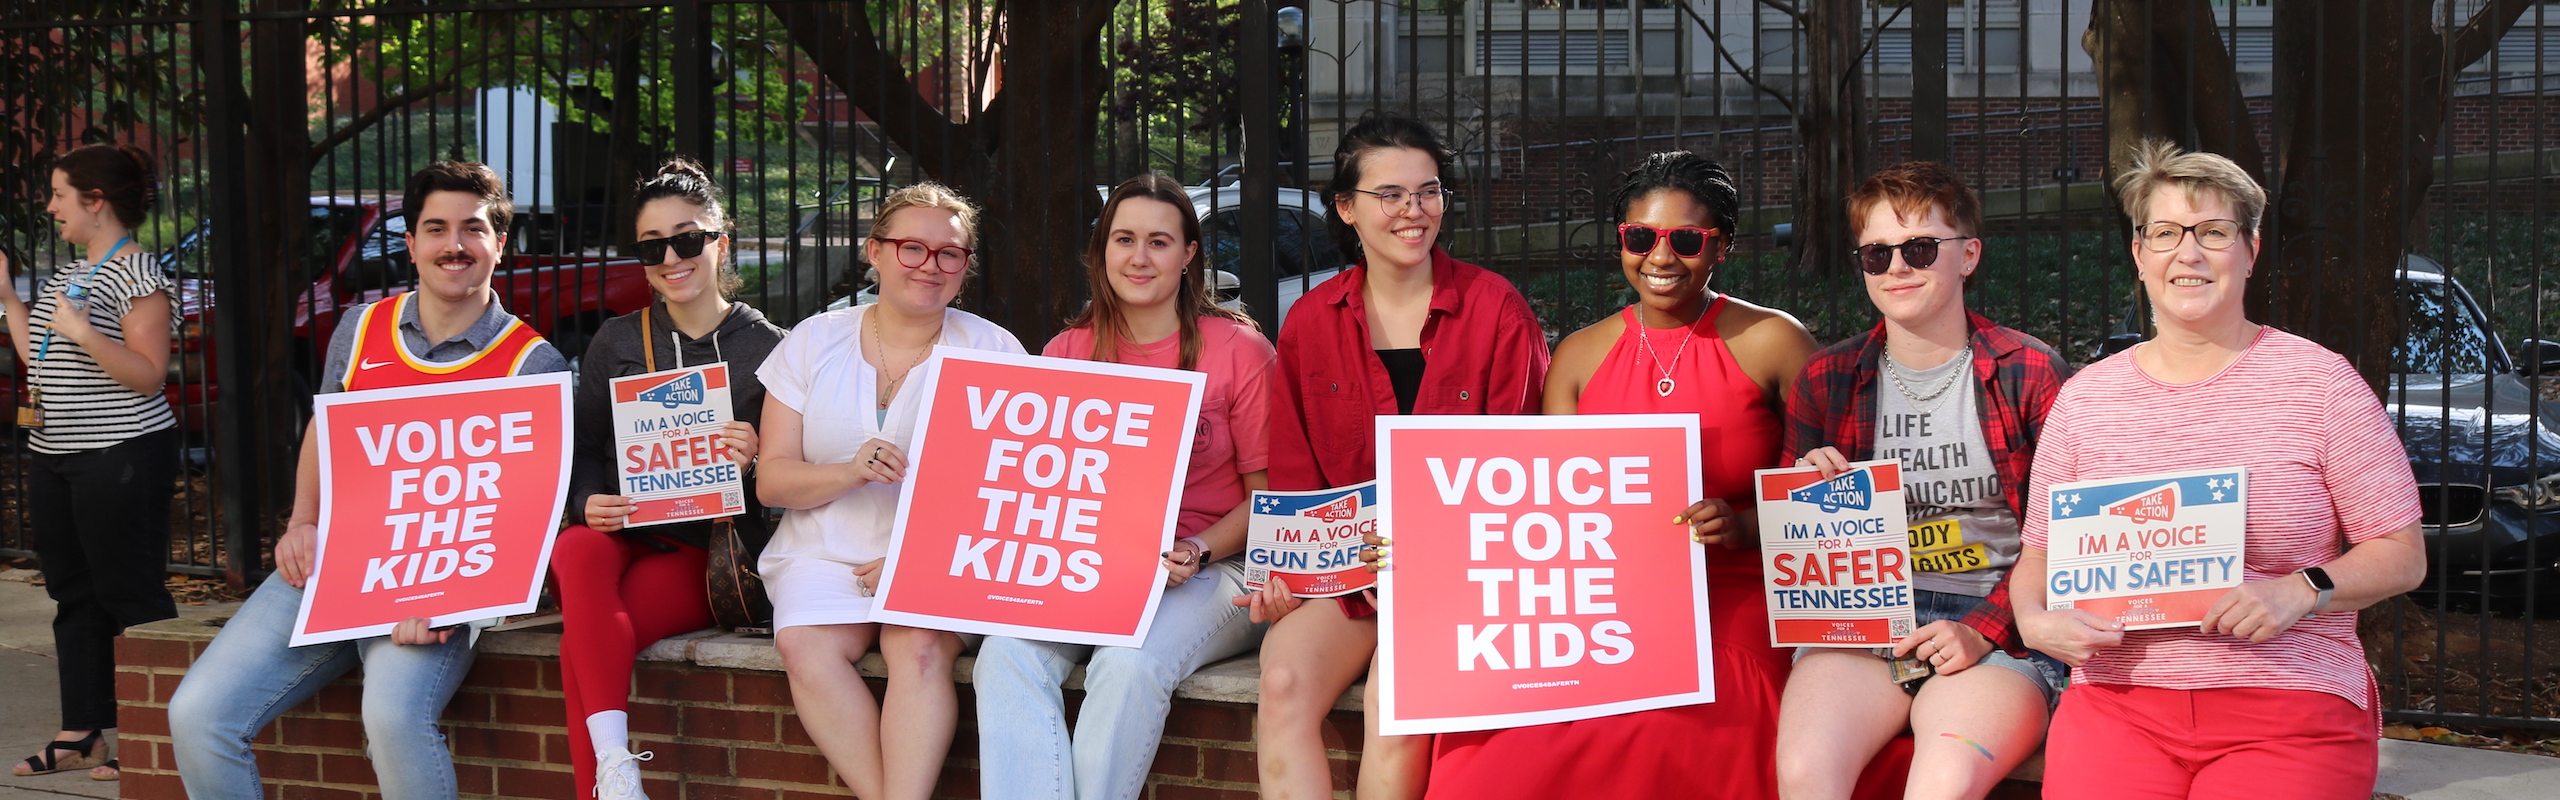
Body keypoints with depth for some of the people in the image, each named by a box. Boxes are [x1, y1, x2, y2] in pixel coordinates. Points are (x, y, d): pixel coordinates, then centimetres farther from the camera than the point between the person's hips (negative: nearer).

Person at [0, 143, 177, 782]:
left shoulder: (137, 274, -11)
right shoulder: (70, 273, 16)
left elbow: (149, 374, -16)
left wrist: (84, 334, -25)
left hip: (121, 458, -9)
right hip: (54, 458, 9)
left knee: (130, 596, -5)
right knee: (74, 594, 12)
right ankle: (81, 735, 18)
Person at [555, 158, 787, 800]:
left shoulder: (768, 349, 4)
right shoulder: (615, 344, 13)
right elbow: (581, 451, 13)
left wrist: (753, 465, -17)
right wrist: (589, 502, -9)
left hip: (713, 550, -2)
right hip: (624, 534, 3)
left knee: (581, 642, -30)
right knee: (577, 551, -36)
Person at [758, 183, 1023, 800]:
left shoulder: (994, 351, 5)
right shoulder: (814, 343, 10)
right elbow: (771, 481, 5)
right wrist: (850, 473, -16)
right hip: (827, 552, 2)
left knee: (921, 647, -33)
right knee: (804, 643, -30)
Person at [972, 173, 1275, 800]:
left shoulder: (1239, 350, -1)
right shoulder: (1067, 354, 11)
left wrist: (1196, 552, -18)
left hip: (1211, 574, -3)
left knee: (1131, 664, -35)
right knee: (1007, 654, -27)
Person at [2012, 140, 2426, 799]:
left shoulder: (2320, 383, 4)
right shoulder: (2086, 397, 12)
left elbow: (2402, 555, 4)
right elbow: (2039, 553, 18)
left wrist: (2302, 592, -14)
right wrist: (2035, 621, -5)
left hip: (2291, 709, -2)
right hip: (2118, 702, 2)